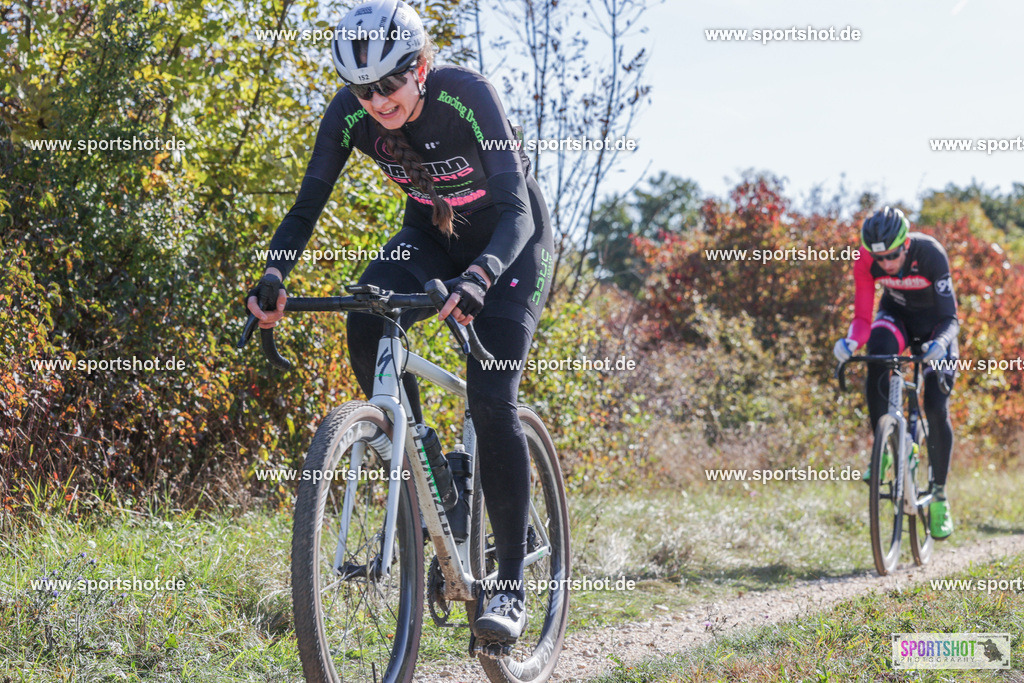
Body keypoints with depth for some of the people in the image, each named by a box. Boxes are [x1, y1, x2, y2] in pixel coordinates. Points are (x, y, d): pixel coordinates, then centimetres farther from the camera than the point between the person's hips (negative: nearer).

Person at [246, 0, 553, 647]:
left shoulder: (467, 95, -32)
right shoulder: (350, 114, -20)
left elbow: (516, 211, -37)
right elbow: (307, 206, -16)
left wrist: (478, 278, -55)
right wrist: (274, 276, -35)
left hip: (511, 242, -4)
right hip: (431, 233, 4)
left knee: (491, 400, -18)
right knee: (367, 331, -26)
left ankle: (511, 585, -10)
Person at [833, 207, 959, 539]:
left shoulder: (929, 253, -34)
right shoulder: (866, 261, -26)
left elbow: (950, 317, -32)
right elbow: (863, 318, -20)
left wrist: (940, 342, -53)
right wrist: (851, 342, -42)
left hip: (934, 323, -2)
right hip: (896, 314, 2)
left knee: (936, 408, -13)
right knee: (877, 359, -33)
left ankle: (939, 494, 2)